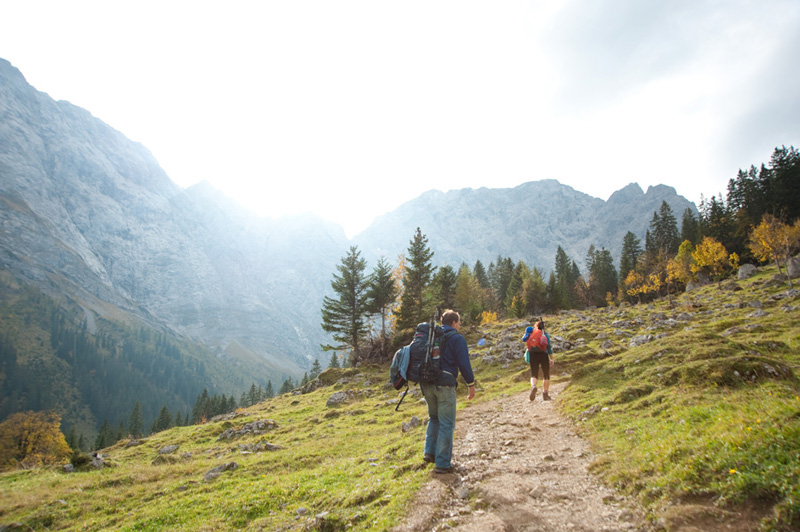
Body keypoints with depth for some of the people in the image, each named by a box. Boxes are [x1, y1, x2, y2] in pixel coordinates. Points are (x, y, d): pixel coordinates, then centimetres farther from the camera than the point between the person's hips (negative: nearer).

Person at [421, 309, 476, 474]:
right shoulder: (457, 338, -3)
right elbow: (463, 363, -8)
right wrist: (471, 384, 1)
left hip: (426, 384, 7)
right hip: (445, 384, -6)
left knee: (434, 418, 24)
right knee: (446, 424, 1)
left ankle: (429, 452, 18)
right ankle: (443, 463, 3)